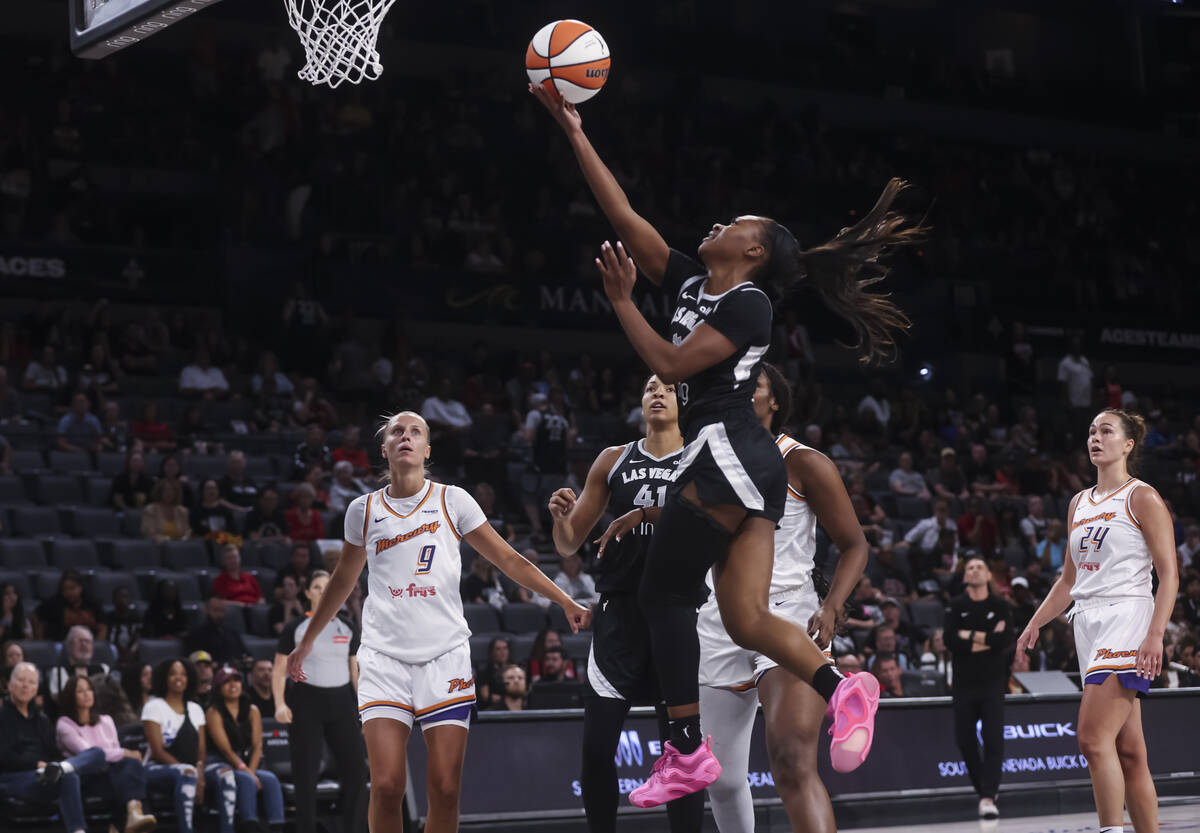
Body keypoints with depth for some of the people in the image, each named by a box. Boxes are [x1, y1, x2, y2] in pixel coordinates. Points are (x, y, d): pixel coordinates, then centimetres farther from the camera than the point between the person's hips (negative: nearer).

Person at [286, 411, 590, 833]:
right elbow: (342, 581, 22)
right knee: (386, 786, -12)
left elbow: (509, 560, 7)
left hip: (445, 656, 0)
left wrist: (566, 602, 0)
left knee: (445, 791, -5)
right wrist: (306, 642, 28)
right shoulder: (364, 510, 7)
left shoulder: (452, 501, 3)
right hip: (384, 656, 0)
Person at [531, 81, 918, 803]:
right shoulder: (692, 283, 17)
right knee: (747, 621, 1)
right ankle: (844, 688, -13)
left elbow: (670, 364, -16)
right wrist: (574, 130, 15)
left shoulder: (748, 304, -6)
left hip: (727, 454, -9)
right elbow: (624, 217, 16)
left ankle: (687, 753, -5)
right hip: (747, 466, 9)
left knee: (664, 595, -6)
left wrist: (622, 301, -7)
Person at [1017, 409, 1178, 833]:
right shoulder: (1079, 503, 19)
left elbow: (1169, 575, -8)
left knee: (1094, 737, -18)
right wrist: (1035, 623, 18)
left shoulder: (1142, 498, -2)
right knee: (1129, 751, 5)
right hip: (1088, 623, 7)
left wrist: (1155, 635, -19)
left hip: (1127, 619, -7)